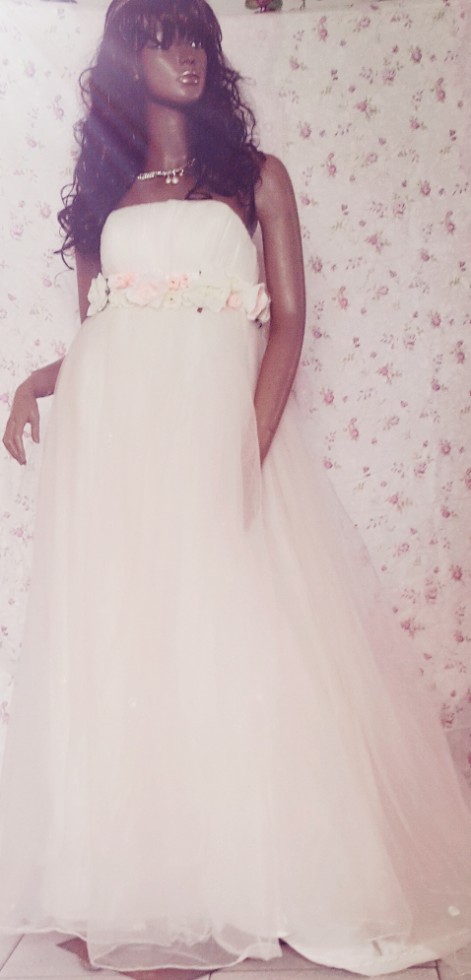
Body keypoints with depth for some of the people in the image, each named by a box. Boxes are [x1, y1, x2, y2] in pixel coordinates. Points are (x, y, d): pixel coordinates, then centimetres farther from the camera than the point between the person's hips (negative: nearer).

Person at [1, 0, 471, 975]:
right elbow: (97, 334, 18)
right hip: (110, 434, 2)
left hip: (217, 428, -2)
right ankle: (134, 887, 15)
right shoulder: (103, 191, 18)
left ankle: (252, 885, 11)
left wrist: (253, 445, -12)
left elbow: (289, 317, 1)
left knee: (243, 650, -4)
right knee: (119, 650, 2)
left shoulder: (257, 175, 12)